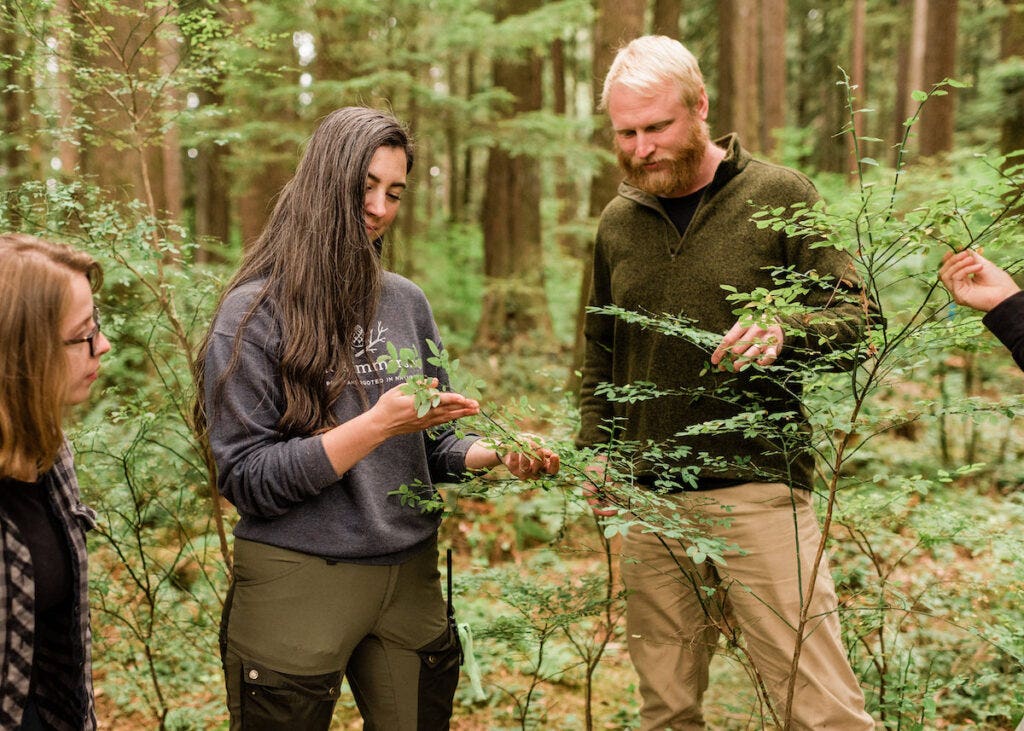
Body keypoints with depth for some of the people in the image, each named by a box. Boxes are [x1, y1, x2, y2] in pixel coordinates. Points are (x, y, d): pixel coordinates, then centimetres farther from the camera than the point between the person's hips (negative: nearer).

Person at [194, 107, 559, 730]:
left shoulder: (406, 302, 6)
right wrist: (379, 423, -22)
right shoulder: (255, 312, -9)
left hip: (411, 578, 5)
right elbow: (248, 481, -14)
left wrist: (499, 454, -8)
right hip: (297, 581, -4)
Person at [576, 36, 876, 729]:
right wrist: (595, 450, 12)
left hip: (759, 490, -4)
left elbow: (852, 315, -2)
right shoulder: (618, 222, 13)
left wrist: (785, 331, -22)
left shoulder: (781, 195, 0)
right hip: (649, 498, 4)